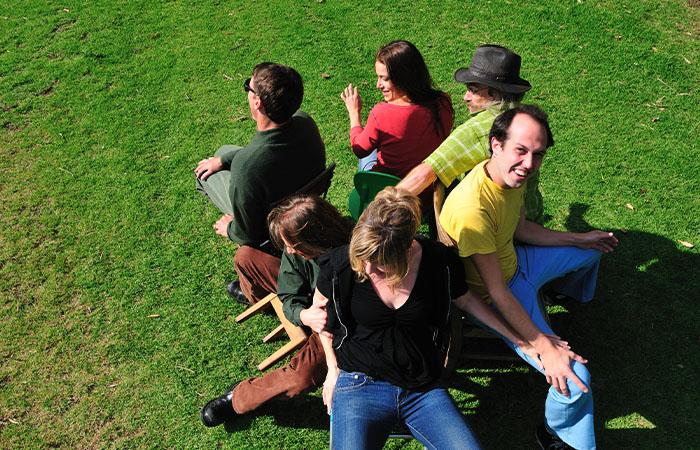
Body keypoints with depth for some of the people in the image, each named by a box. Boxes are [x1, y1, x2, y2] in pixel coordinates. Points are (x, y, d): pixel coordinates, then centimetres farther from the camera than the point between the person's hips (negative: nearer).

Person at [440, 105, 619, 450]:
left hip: (515, 260, 9)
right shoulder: (472, 209, -39)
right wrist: (545, 347, -30)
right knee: (574, 379, -20)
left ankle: (576, 293, 66)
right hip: (490, 296, -8)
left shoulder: (512, 175, -11)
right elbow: (497, 292, -32)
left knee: (591, 251, 29)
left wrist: (579, 239, 15)